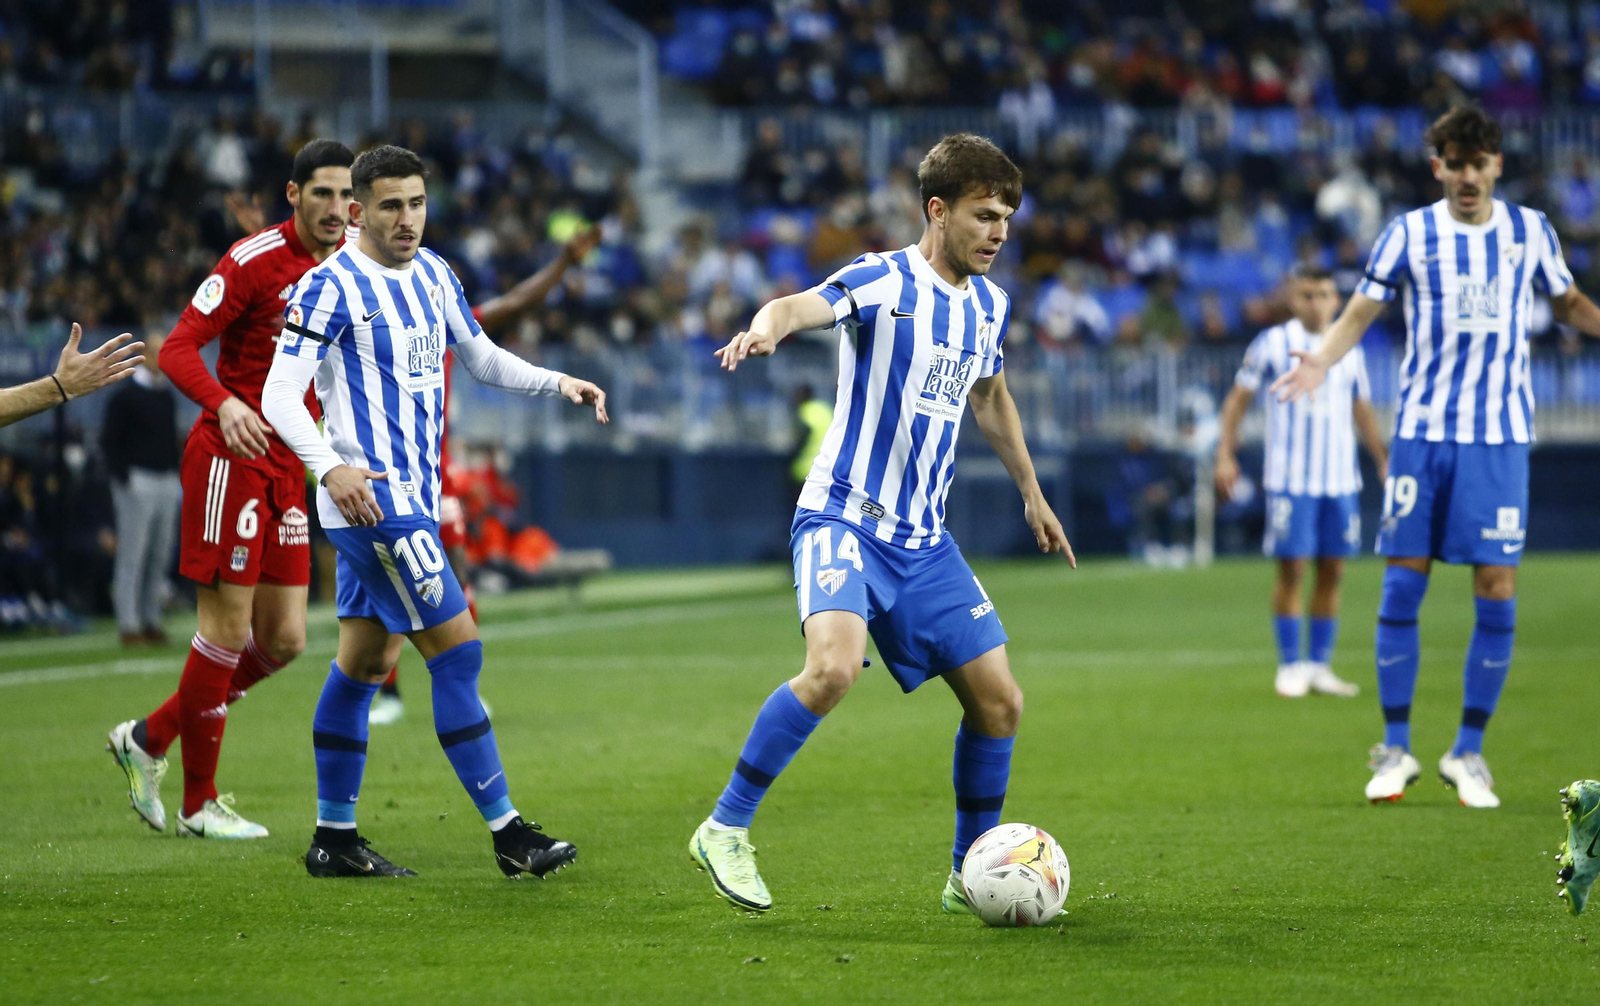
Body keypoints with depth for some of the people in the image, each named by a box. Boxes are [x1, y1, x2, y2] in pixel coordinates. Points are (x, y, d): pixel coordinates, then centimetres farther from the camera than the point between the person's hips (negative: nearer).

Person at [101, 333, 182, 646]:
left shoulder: (167, 396, 16)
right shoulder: (125, 396, -5)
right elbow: (109, 441, -8)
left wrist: (176, 476, 13)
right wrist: (123, 477, -16)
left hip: (168, 482, 7)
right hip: (137, 482, -7)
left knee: (161, 554, 7)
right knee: (133, 555, -7)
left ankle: (152, 620, 13)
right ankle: (128, 624, -5)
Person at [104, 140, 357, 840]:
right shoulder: (255, 259, -13)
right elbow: (177, 349, -18)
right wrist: (224, 404, -36)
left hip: (287, 467, 7)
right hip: (228, 458, -7)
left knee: (284, 640, 5)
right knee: (228, 629, -5)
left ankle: (150, 739, 22)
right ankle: (199, 802, 7)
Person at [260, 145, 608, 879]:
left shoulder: (432, 275, 12)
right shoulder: (332, 287, -12)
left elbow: (482, 359, 25)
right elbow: (279, 394, -17)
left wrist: (558, 383, 9)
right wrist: (330, 467, -32)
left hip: (411, 498, 8)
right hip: (370, 499, -8)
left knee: (364, 662, 12)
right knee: (457, 649, -11)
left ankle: (334, 839, 18)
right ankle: (507, 832, -10)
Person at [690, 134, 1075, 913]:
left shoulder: (989, 304, 11)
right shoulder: (885, 281, -11)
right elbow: (800, 306, -31)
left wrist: (1031, 492, 35)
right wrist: (764, 330, -54)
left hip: (923, 540, 7)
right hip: (844, 519, -7)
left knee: (999, 701, 3)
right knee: (835, 666, -30)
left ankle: (972, 875, 20)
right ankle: (726, 830, -16)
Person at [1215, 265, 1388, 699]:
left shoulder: (1349, 351, 11)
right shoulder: (1272, 344, 0)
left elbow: (1362, 413, 21)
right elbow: (1238, 398, 4)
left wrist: (1384, 461, 17)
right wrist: (1225, 455, -4)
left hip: (1341, 479, 4)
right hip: (1290, 479, -4)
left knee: (1332, 570, 4)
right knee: (1291, 568, -5)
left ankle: (1320, 666, 12)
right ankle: (1291, 667, 4)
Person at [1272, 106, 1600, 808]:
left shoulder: (1530, 231, 6)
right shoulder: (1409, 234, 2)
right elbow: (1360, 311, 2)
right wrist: (1321, 360, -16)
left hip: (1501, 433, 1)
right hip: (1423, 430, -1)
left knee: (1496, 590, -4)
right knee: (1403, 583, -4)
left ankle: (1468, 753, 8)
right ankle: (1395, 750, 7)